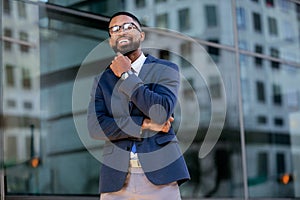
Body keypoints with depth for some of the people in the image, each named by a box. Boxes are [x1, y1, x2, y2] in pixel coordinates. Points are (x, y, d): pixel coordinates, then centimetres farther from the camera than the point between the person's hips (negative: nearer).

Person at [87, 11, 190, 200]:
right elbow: (95, 127, -2)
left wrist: (126, 76, -5)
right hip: (115, 179, 2)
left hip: (159, 176, -2)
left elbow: (161, 113, -12)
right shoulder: (102, 80, 12)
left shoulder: (166, 69, 5)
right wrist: (145, 124, -9)